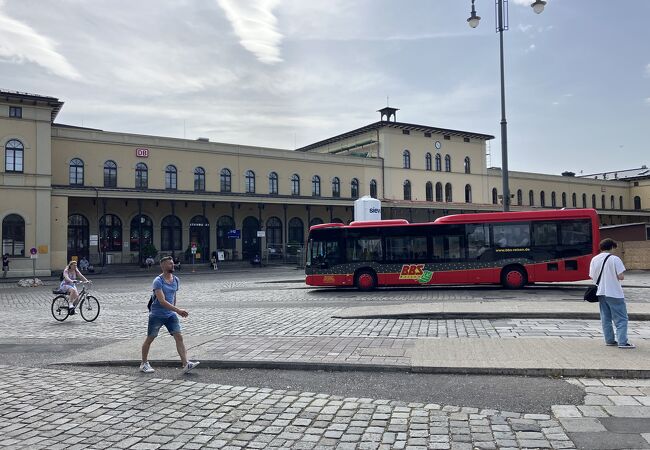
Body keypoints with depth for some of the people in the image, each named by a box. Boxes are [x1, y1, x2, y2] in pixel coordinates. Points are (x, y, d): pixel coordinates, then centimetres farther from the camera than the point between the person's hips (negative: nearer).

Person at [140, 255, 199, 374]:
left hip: (171, 314, 5)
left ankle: (186, 364, -11)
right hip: (157, 314, -5)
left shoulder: (176, 280, 5)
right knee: (150, 338, 9)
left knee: (179, 337, -7)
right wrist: (178, 310, -32)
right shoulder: (158, 281, -17)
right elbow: (162, 301, -26)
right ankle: (144, 364, 25)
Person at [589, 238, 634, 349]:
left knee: (605, 318, 13)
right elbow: (621, 277, -15)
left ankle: (609, 340, 17)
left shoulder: (594, 259, 3)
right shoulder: (614, 259, -13)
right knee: (621, 318, 1)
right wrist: (614, 276, 5)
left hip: (600, 292, 6)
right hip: (614, 293, -5)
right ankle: (622, 342, -4)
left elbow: (592, 277, 7)